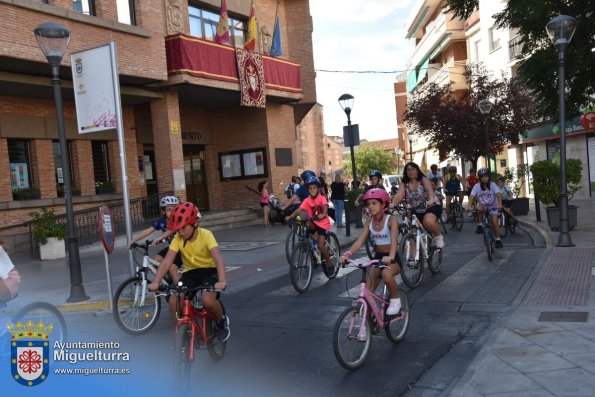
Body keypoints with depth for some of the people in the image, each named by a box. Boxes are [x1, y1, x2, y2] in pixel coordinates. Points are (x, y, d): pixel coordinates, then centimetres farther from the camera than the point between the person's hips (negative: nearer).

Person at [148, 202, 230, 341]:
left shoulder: (206, 235, -22)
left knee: (207, 300, -31)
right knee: (174, 302, -18)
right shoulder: (178, 239, -13)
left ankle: (222, 320, 3)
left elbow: (218, 258, -34)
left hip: (209, 270, -4)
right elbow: (167, 261, -20)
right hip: (191, 272, 4)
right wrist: (156, 282, -36)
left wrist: (222, 281, -51)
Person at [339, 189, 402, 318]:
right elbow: (359, 241, -10)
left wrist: (390, 256, -50)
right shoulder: (369, 222, 1)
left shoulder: (391, 220, -14)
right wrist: (347, 253, -29)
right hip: (377, 257, 5)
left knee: (386, 274, -38)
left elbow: (394, 240, -30)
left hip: (392, 259, -5)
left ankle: (395, 299, -10)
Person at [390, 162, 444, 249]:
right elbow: (398, 195, -19)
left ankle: (438, 236, -5)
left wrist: (431, 200, -53)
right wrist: (392, 204, -41)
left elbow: (430, 190, -30)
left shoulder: (423, 180, -10)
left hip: (432, 207, -4)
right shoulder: (404, 184, -2)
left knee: (428, 221, -34)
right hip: (416, 210, 4)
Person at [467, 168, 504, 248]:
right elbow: (471, 197, -24)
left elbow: (498, 195, -26)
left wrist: (500, 204, -44)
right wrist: (469, 206, -41)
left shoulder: (492, 185, -16)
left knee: (495, 223, -9)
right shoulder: (477, 186, -15)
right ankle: (479, 226, -17)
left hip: (492, 206, 0)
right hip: (482, 205, 0)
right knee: (479, 208, -35)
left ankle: (498, 240, 8)